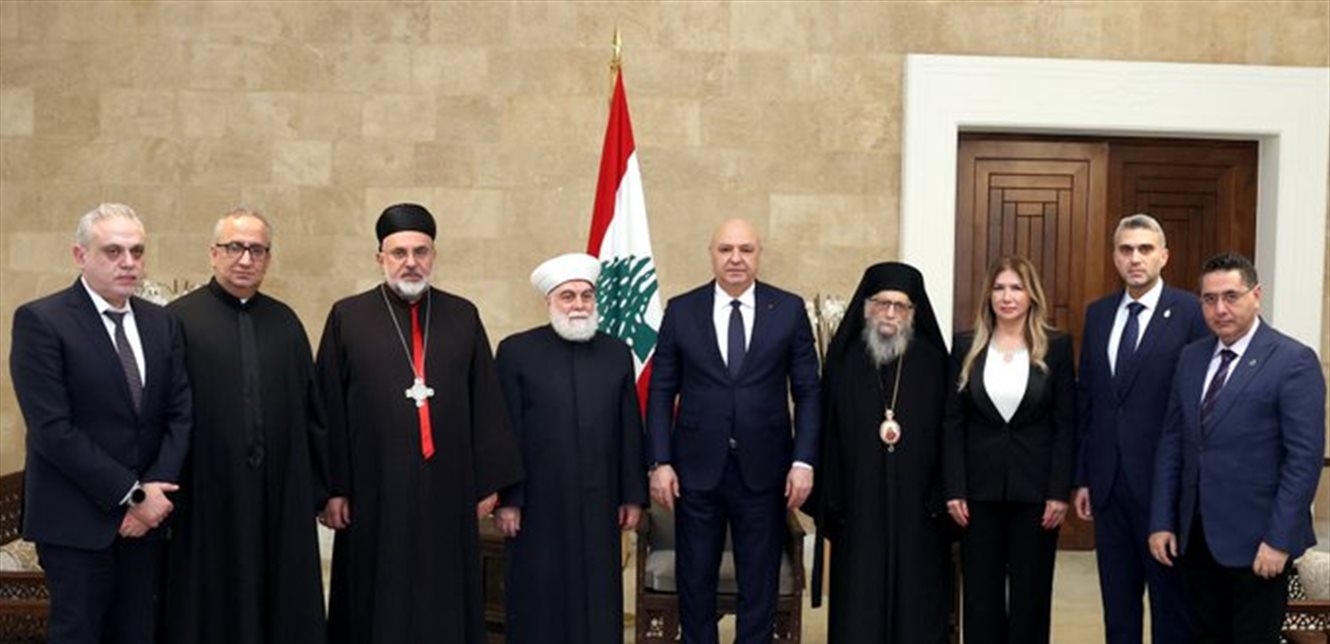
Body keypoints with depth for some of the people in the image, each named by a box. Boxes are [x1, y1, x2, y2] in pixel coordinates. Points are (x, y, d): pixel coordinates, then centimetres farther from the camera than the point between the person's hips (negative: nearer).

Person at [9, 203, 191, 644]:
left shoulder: (162, 323, 8)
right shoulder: (40, 320, -8)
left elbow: (180, 414, 6)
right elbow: (52, 428, -15)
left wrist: (156, 490, -8)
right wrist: (132, 494, -15)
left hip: (147, 516, 5)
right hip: (77, 522, -5)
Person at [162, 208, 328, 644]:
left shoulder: (286, 322, 9)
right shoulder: (179, 320, -3)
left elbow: (310, 411, 10)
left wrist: (318, 488, 8)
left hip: (281, 497, 4)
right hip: (208, 497, -3)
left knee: (283, 606, 10)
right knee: (209, 609, 8)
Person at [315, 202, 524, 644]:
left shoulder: (464, 317, 6)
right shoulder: (347, 318, 1)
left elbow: (486, 404, 6)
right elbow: (329, 410, 0)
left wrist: (488, 481, 3)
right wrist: (332, 488, -4)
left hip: (447, 490, 2)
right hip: (374, 490, -1)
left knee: (446, 604, 8)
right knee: (377, 605, 9)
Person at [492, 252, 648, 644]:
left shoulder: (617, 353, 7)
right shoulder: (516, 352, -2)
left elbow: (630, 431, 8)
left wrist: (633, 495, 6)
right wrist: (506, 500, -6)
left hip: (598, 504, 3)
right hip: (538, 505, -2)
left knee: (598, 603, 7)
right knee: (540, 602, 6)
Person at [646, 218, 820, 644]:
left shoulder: (789, 309, 1)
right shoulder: (681, 310, 2)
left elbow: (807, 391, 1)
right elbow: (661, 392, 2)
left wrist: (803, 461, -6)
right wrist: (660, 462, -5)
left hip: (763, 468, 0)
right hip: (697, 467, 0)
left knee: (759, 582, 9)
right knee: (695, 580, 10)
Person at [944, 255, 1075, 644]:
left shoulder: (1056, 347, 0)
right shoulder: (966, 346, 3)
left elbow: (1066, 424, -1)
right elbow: (954, 423, 1)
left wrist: (1060, 492, -7)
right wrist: (954, 489, -5)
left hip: (1035, 488, -1)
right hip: (980, 488, 1)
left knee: (1030, 592, 8)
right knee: (980, 592, 7)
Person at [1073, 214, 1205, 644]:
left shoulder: (1190, 312, -7)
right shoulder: (1098, 313, 10)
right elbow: (1086, 398, 11)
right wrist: (1082, 477, 9)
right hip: (1108, 481, 5)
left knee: (1171, 598, 7)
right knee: (1117, 600, 14)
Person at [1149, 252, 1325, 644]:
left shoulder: (1293, 361, -10)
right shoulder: (1191, 357, 8)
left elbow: (1305, 457, -13)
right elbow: (1172, 442, 9)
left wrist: (1279, 540, -16)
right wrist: (1162, 521, 5)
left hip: (1256, 538, -5)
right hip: (1194, 535, 5)